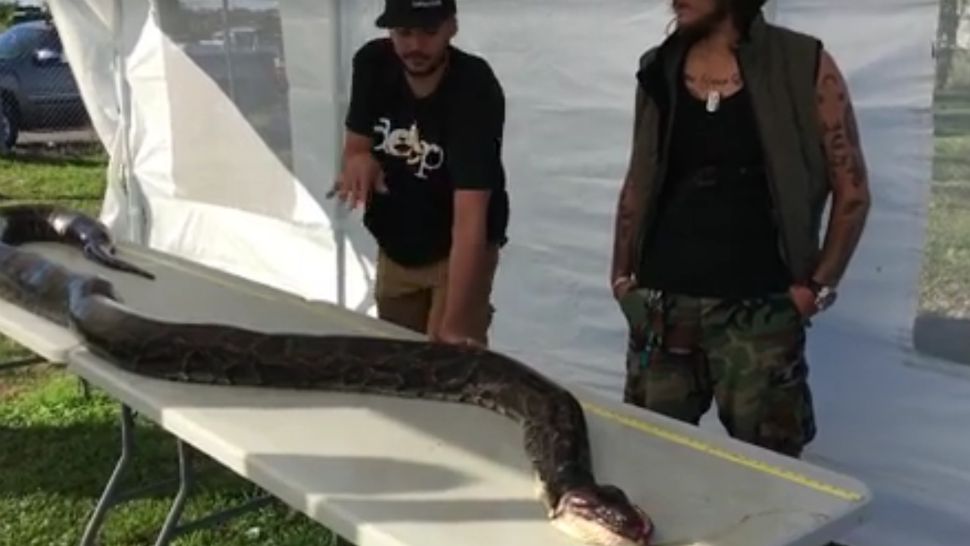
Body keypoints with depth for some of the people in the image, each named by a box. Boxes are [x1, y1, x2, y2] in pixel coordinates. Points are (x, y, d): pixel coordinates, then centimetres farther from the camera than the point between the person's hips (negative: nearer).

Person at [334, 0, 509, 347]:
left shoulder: (475, 90, -30)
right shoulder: (372, 64, -14)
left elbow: (470, 216, -37)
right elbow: (355, 147, -3)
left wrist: (453, 326, -45)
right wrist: (359, 162, -30)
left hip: (456, 251, -5)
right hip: (394, 248, 5)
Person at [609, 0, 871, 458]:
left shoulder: (804, 66, -3)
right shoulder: (658, 70, 8)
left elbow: (851, 189, 0)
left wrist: (819, 287, -5)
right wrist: (621, 275, 9)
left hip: (757, 310, -3)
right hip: (661, 305, 3)